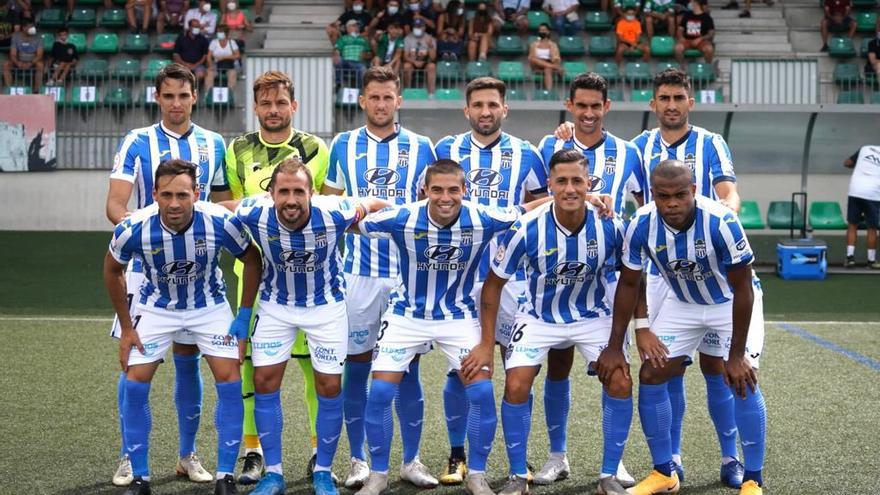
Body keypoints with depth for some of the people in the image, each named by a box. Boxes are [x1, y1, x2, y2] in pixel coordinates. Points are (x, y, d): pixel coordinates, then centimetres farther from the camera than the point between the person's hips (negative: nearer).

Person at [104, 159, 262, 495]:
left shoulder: (220, 222, -29)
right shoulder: (133, 229, -28)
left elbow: (252, 261, -9)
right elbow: (112, 270, -5)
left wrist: (243, 318, -11)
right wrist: (126, 328, -3)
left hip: (210, 306, 0)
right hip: (156, 308, 0)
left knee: (230, 381, -11)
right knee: (134, 385, -8)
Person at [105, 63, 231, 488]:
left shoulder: (213, 145, 7)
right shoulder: (136, 142, -2)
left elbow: (223, 204, 15)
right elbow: (114, 205, -8)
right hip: (145, 265, -2)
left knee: (188, 360, 7)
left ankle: (187, 455, 18)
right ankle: (129, 458, 9)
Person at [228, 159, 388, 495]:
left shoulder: (334, 213, -31)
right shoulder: (254, 213, -27)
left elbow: (376, 205, -12)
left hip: (326, 305, -1)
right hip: (276, 304, 1)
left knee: (330, 387, 0)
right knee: (265, 383, -1)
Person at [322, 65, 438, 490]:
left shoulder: (420, 147, 5)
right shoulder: (343, 145, 7)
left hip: (408, 271, 0)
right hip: (358, 271, 0)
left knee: (407, 367, 3)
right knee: (357, 365, 3)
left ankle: (411, 460, 12)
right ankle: (358, 460, 13)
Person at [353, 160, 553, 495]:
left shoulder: (482, 220, -19)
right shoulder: (402, 219, -22)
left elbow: (529, 210, -8)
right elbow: (352, 224, -6)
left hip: (459, 315, 1)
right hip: (407, 314, 0)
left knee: (482, 391, -10)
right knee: (380, 392, -8)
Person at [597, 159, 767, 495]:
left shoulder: (721, 222, -35)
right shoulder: (642, 225, -24)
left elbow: (742, 288, -26)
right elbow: (628, 284, -8)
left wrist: (736, 355, -24)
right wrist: (614, 348, -6)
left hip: (731, 303, -4)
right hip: (681, 303, 4)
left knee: (742, 379, -19)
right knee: (650, 376, -2)